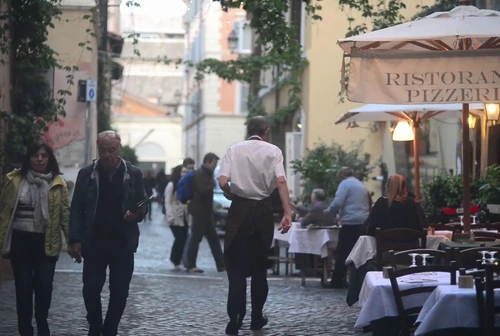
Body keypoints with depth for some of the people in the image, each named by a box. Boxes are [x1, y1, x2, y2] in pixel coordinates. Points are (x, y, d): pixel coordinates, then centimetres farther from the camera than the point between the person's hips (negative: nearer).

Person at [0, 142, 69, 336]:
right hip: (20, 241, 0)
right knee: (23, 287, 2)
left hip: (46, 242, 0)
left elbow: (65, 213, 1)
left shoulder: (58, 184, 2)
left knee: (44, 286, -2)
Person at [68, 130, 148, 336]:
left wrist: (137, 214, -17)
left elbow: (143, 205, 6)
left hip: (123, 244, 0)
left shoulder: (133, 174, 1)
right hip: (94, 243, 0)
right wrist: (75, 240, -6)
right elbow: (76, 210, 2)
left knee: (119, 293, 2)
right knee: (90, 290, -1)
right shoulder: (86, 174, 1)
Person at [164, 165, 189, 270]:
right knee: (179, 239, -9)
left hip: (184, 217, 6)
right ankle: (175, 260, 8)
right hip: (175, 217, -6)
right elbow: (167, 202, -9)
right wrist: (170, 216, -18)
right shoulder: (171, 185, -5)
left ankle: (176, 260, 14)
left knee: (183, 239, 2)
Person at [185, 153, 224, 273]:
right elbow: (203, 191, -24)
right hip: (199, 210, -10)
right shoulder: (200, 174, -15)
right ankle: (191, 265, -1)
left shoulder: (207, 173, 16)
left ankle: (221, 264, 10)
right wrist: (212, 185, -10)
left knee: (213, 238, 9)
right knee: (196, 237, -6)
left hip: (206, 210, 10)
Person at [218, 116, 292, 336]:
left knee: (236, 265, 3)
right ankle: (257, 317, 22)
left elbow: (222, 182, -11)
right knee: (259, 265, 14)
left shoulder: (234, 149, 0)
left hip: (239, 209, 0)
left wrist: (232, 197, 8)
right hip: (263, 209, 0)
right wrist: (287, 213, -19)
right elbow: (281, 182, -15)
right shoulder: (273, 151, -1)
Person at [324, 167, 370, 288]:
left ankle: (337, 281, -2)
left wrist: (329, 211, 4)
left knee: (342, 253, -3)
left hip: (350, 223, -7)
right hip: (363, 222, 7)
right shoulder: (361, 185, 20)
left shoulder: (345, 184, -4)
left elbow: (338, 202, -16)